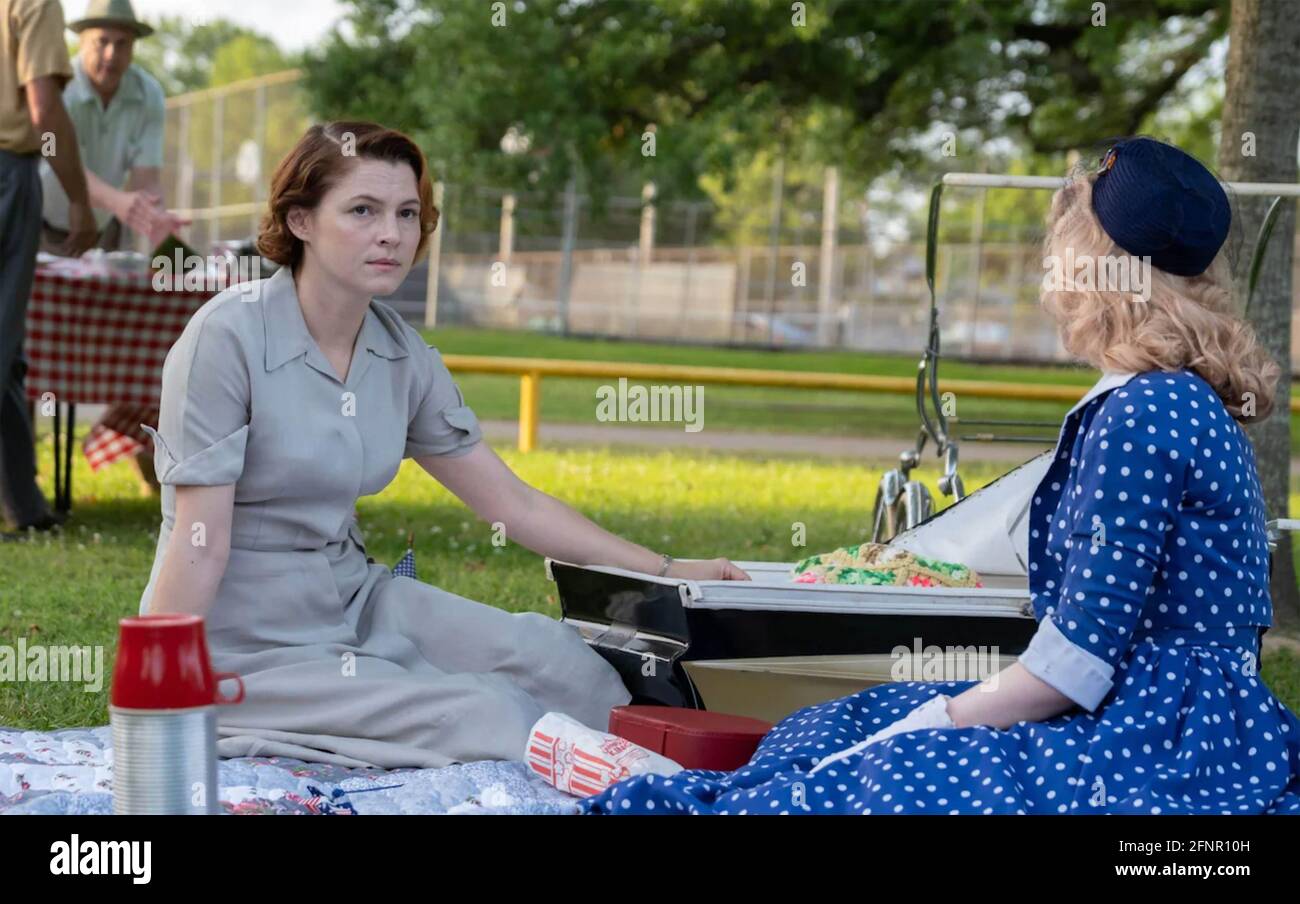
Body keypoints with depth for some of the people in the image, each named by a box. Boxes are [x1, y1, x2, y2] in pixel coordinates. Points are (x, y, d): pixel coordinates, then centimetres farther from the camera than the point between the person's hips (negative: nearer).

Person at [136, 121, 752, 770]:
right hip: (244, 646, -6)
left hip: (352, 603, 6)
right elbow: (199, 543, -19)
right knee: (486, 716, -19)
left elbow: (513, 504, 7)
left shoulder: (402, 356, 2)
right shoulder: (229, 337, -17)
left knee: (544, 652, -13)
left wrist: (668, 572, 3)